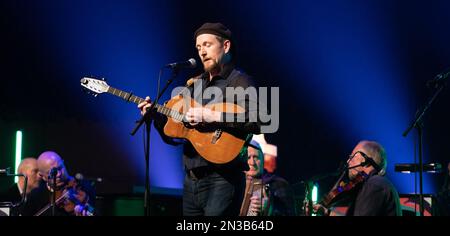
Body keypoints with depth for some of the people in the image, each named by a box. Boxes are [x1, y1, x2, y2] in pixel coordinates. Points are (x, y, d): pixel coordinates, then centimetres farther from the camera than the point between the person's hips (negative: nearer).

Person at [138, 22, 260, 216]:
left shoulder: (239, 81, -3)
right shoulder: (194, 85, 18)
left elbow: (256, 121, -22)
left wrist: (211, 116, -22)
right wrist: (157, 116, 2)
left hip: (222, 179, -7)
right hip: (191, 179, 7)